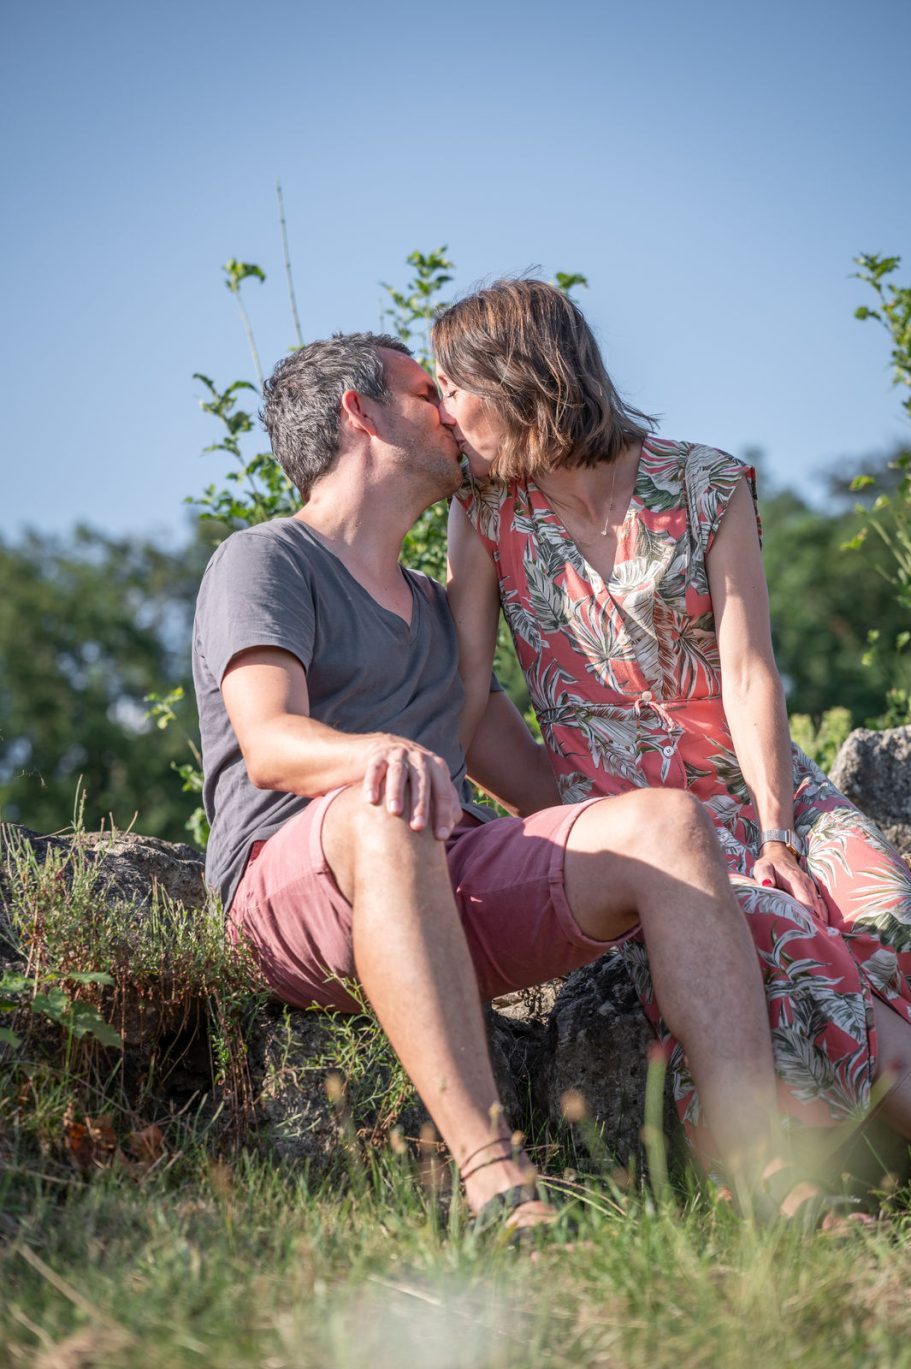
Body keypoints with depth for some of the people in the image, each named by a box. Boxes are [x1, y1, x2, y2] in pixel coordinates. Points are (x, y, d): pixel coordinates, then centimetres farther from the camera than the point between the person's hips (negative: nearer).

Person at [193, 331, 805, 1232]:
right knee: (384, 821, -39)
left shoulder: (431, 605, 31)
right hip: (297, 881, -6)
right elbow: (269, 743, -12)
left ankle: (764, 1180, -32)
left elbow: (521, 769, 28)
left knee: (667, 821, -17)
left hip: (455, 889, 6)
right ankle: (497, 1188, -50)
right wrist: (382, 753, -34)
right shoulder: (261, 562, 7)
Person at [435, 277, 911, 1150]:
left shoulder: (704, 486, 0)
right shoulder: (483, 513, 4)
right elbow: (467, 686, 0)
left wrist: (777, 830, -14)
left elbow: (748, 671, -5)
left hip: (752, 778, 1)